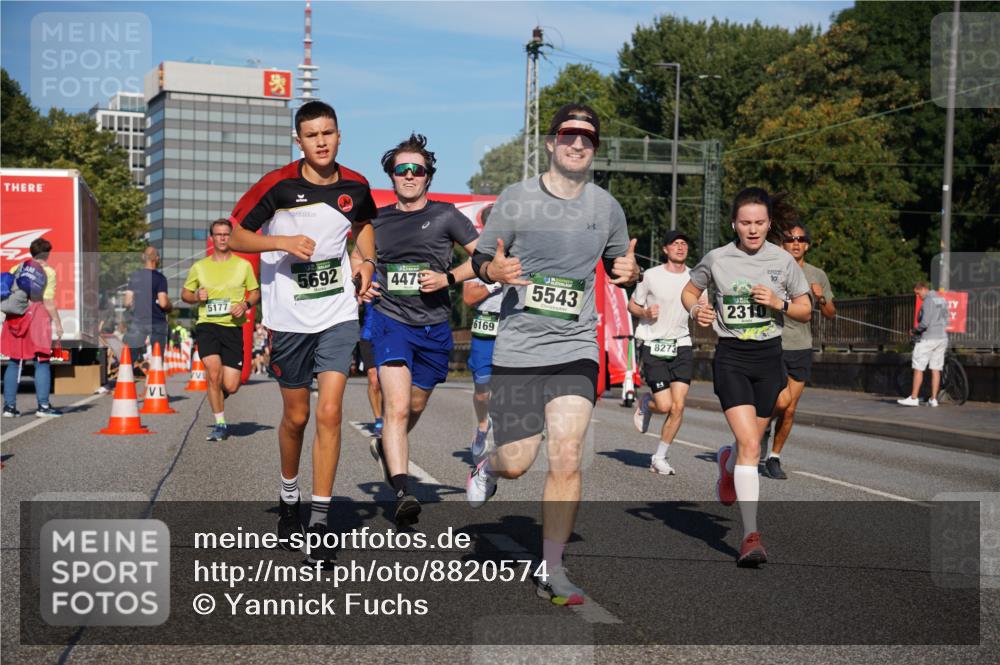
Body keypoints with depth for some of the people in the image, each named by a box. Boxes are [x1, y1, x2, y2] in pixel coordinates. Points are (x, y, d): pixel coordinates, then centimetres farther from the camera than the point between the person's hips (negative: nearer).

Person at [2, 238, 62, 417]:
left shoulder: (17, 269, 9)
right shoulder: (48, 272, -4)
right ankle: (43, 405, -3)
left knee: (14, 362, 10)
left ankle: (9, 405, 10)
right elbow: (48, 301, -10)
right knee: (42, 362, 1)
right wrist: (57, 322, -5)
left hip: (15, 319, 5)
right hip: (38, 316, -5)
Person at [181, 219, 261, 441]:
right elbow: (184, 293, 19)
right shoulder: (199, 267, 10)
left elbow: (256, 292, 15)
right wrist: (196, 296, -3)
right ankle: (220, 425, -7)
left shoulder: (243, 265, 9)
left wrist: (246, 304, -6)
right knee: (213, 372, -21)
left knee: (231, 386, -6)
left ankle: (216, 395, 33)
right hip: (207, 325, 0)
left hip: (233, 327, 0)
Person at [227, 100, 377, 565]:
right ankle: (288, 496, 38)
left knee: (329, 413, -10)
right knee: (296, 417, 10)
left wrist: (366, 260, 7)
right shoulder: (278, 185, -9)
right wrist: (282, 242, -18)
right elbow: (235, 234, -4)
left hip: (338, 314, 1)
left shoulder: (355, 186, 1)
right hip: (288, 317, -1)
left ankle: (320, 521, -3)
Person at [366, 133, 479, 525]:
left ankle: (386, 447, 49)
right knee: (397, 407, -19)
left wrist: (448, 278, -11)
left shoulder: (445, 216, 1)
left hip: (434, 327, 1)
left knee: (415, 408, 17)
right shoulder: (377, 220, 7)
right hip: (390, 320, -1)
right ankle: (402, 493, -25)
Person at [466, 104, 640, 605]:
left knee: (567, 459, -11)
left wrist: (629, 272, -3)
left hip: (576, 348, 1)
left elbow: (619, 263, 22)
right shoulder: (515, 199, 0)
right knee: (516, 464, 0)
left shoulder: (606, 207, 8)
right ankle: (488, 467, 39)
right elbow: (480, 259, 7)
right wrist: (495, 270, -17)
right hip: (517, 349, -1)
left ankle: (552, 570, 2)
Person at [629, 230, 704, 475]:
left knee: (678, 406, -7)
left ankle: (659, 458, 8)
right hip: (653, 346, -3)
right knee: (665, 406, -11)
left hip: (681, 346, 3)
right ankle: (645, 404, 27)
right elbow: (632, 305, 7)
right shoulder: (651, 275, -3)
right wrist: (646, 312, -15)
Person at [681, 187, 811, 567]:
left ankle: (726, 463, 53)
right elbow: (689, 291, 15)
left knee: (749, 443, 14)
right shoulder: (717, 259, -1)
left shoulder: (783, 261, 1)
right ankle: (751, 535, -15)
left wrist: (779, 303, -12)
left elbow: (805, 311, 8)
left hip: (768, 356, 3)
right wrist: (696, 310, -7)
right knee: (750, 445, -16)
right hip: (731, 357, -3)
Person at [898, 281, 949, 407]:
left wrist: (914, 331, -6)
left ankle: (913, 398, -2)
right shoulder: (942, 299, 13)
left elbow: (925, 322, -21)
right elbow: (945, 321, 17)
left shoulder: (928, 301, -14)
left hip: (927, 339, -8)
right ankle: (933, 399, 7)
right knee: (936, 370, 7)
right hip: (942, 337, 8)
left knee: (918, 369, -2)